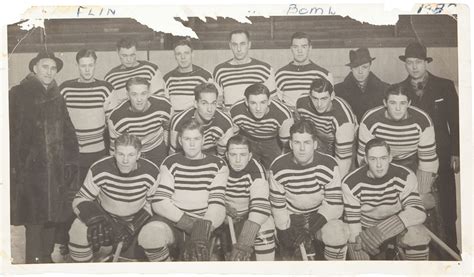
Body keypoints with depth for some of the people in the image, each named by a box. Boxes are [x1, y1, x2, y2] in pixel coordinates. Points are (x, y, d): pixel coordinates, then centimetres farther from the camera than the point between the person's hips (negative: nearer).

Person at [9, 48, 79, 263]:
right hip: (30, 170, -5)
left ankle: (47, 258, 23)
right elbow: (12, 132, -9)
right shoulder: (19, 94, -2)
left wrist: (71, 160, 7)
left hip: (56, 171, 6)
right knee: (34, 221, -3)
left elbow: (67, 132, 16)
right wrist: (15, 166, -15)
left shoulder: (56, 98, 16)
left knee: (52, 217, 10)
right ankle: (34, 262, 7)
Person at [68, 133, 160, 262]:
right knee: (79, 230, -29)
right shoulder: (99, 170, -22)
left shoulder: (151, 172, -18)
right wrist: (93, 218, -32)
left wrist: (133, 228, -18)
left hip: (136, 221, 1)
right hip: (105, 217, 0)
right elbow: (80, 199, -11)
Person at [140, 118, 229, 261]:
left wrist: (202, 231, -26)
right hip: (172, 222, 2)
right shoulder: (171, 163, 7)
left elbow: (217, 206, -6)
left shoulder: (217, 165, 5)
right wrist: (188, 223, -19)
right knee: (149, 234, -31)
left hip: (201, 224, -2)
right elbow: (159, 202, -4)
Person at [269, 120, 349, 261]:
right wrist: (285, 231, -11)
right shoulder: (278, 168, -14)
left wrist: (318, 220, -27)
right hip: (291, 218, 3)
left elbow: (334, 204, -13)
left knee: (337, 234, -29)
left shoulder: (329, 165, -16)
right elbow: (277, 205, -4)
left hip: (320, 216, -2)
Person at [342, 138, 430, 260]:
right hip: (367, 229, 1)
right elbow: (352, 222, -14)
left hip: (399, 227, 0)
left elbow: (418, 212, -27)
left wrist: (381, 230, -39)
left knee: (416, 235, -32)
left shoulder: (405, 176, -17)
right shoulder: (351, 183, -18)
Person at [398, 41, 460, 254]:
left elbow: (455, 122, 3)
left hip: (441, 156, 0)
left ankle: (450, 247, 16)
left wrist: (455, 153, -2)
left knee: (447, 207, 3)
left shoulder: (445, 87, 3)